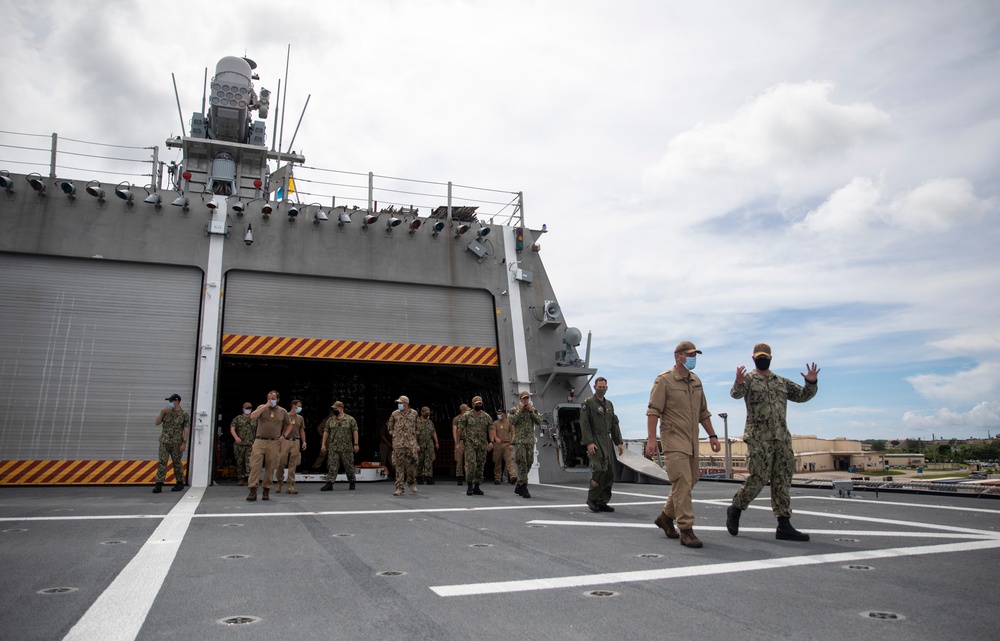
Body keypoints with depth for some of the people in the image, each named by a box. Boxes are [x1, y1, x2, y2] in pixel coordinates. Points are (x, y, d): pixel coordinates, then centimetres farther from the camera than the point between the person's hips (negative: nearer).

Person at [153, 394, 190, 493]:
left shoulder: (184, 414, -4)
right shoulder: (166, 412, 8)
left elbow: (186, 429, -7)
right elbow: (156, 423, 5)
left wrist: (184, 443, -13)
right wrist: (162, 413, -8)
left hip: (177, 443, -3)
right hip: (164, 442, 3)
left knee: (177, 463, 6)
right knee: (162, 463, -4)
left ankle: (180, 483, 19)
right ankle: (159, 484, -5)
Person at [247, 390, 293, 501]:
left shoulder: (283, 411, 10)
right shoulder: (262, 407, 6)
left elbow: (289, 425, 22)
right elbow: (252, 417, -12)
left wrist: (283, 436, 7)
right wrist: (265, 406, -12)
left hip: (274, 443, 1)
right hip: (260, 441, -1)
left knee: (270, 467, 4)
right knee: (255, 465, -10)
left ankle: (266, 490, 14)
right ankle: (253, 490, -9)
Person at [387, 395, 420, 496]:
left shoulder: (414, 413, 7)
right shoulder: (395, 414, 6)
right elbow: (390, 428, 18)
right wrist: (396, 435, 8)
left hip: (411, 443, 0)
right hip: (398, 443, 0)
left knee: (412, 462, -9)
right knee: (399, 465, -1)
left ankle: (411, 482, 17)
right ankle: (399, 489, 5)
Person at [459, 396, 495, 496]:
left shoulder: (487, 416, 9)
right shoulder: (466, 416, 1)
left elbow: (491, 429, 6)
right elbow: (460, 429, -1)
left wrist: (491, 442, -7)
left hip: (483, 445, 3)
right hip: (470, 444, -3)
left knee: (480, 466, 5)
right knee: (471, 465, -14)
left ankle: (476, 487, 14)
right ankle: (470, 486, 0)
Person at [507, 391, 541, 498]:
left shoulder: (533, 410, 13)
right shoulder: (514, 410, 3)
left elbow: (539, 421, 1)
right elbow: (512, 421, -13)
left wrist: (531, 411, -5)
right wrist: (520, 411, -11)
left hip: (530, 440, 4)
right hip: (519, 440, -4)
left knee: (529, 462, 7)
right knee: (522, 462, -12)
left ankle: (519, 485, 23)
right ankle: (523, 487, -10)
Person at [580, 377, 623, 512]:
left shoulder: (609, 404, 18)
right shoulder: (588, 403, -2)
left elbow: (615, 424, 18)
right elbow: (584, 424, -10)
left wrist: (619, 442, 10)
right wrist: (589, 442, -18)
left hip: (607, 440, 7)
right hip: (595, 441, -7)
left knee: (610, 472, 3)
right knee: (599, 469, -18)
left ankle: (602, 502, 10)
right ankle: (592, 500, -5)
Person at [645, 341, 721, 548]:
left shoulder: (696, 381, 14)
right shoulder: (664, 380, -8)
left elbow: (703, 411, 21)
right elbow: (653, 411, -12)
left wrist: (712, 435, 15)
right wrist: (651, 439, -19)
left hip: (691, 441, 8)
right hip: (674, 440, -8)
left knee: (689, 481, 13)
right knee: (682, 482, -11)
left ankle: (666, 517, 29)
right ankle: (686, 530, -6)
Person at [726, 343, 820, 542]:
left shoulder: (781, 381, 16)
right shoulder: (748, 379, -1)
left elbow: (802, 395, 16)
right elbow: (736, 394, -20)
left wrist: (811, 383, -4)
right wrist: (738, 383, -44)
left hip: (782, 438, 6)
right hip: (759, 438, -6)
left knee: (782, 482, 5)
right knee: (758, 479, -7)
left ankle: (784, 526, 9)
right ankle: (735, 510, 14)